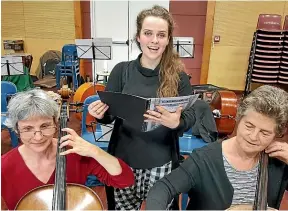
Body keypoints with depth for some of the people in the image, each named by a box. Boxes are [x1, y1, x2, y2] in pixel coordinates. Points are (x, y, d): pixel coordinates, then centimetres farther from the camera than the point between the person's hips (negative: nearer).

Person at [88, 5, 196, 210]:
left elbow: (191, 115, -8)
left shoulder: (178, 76, -6)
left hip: (161, 164, 0)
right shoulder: (121, 70, -4)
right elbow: (110, 114, 0)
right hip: (124, 161, 1)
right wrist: (100, 114, -23)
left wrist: (177, 122, -30)